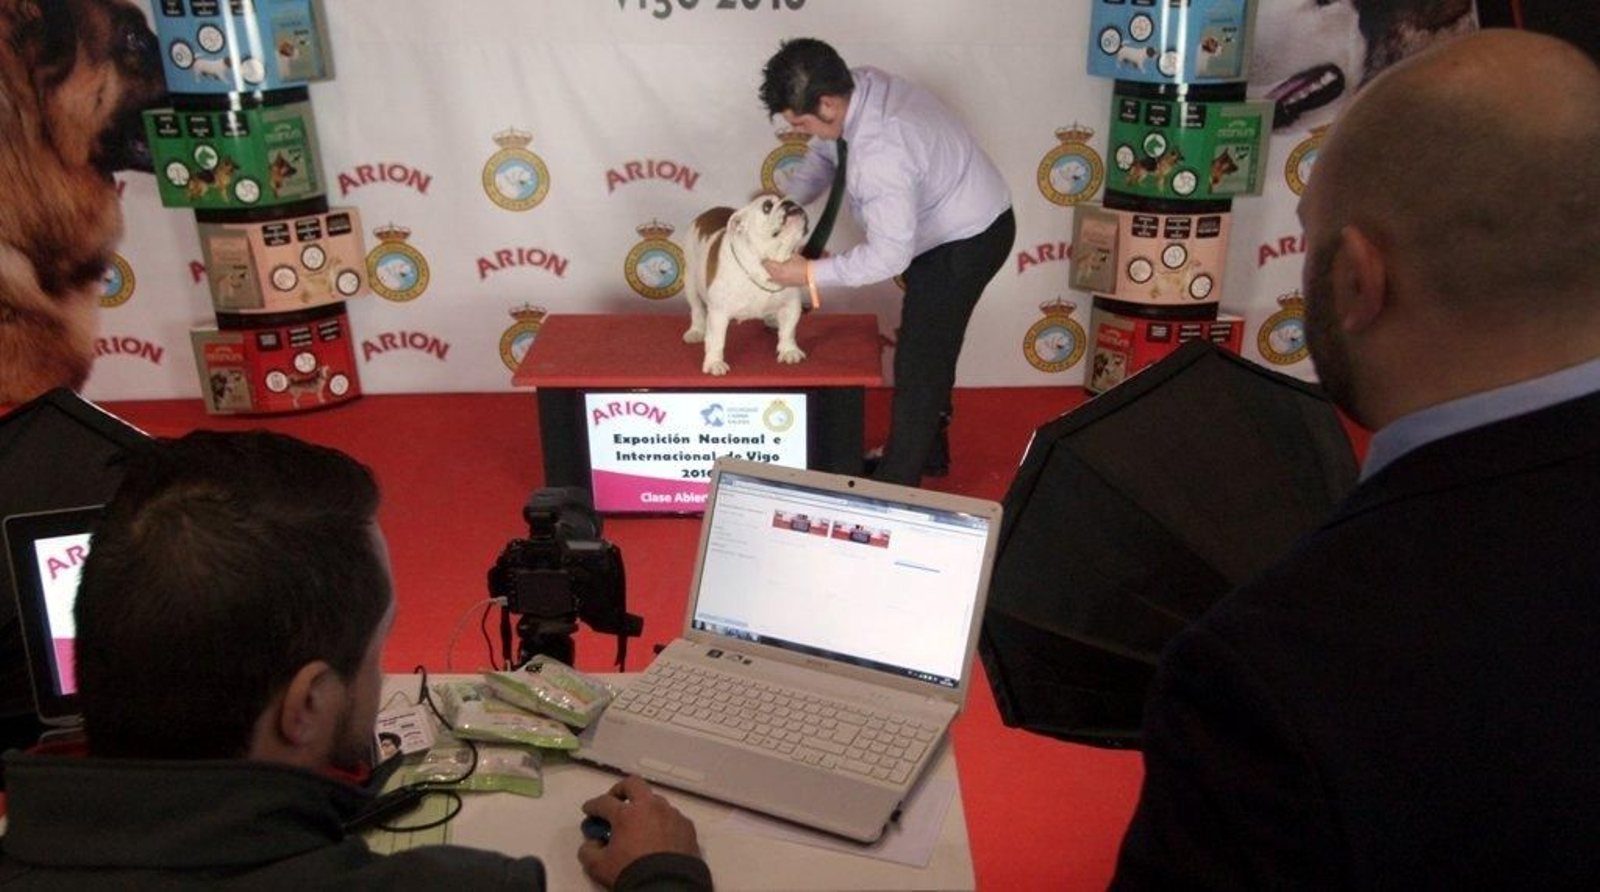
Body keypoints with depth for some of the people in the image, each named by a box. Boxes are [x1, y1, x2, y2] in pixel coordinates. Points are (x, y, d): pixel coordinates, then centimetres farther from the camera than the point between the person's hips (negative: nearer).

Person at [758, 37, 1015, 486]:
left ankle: (896, 485, 8)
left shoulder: (881, 152, -38)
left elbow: (889, 255, -34)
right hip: (945, 226, 10)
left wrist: (809, 273, -26)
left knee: (918, 362, -4)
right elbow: (823, 153, 7)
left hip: (968, 240, -10)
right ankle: (927, 451, 40)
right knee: (931, 346, 22)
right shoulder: (858, 86, -11)